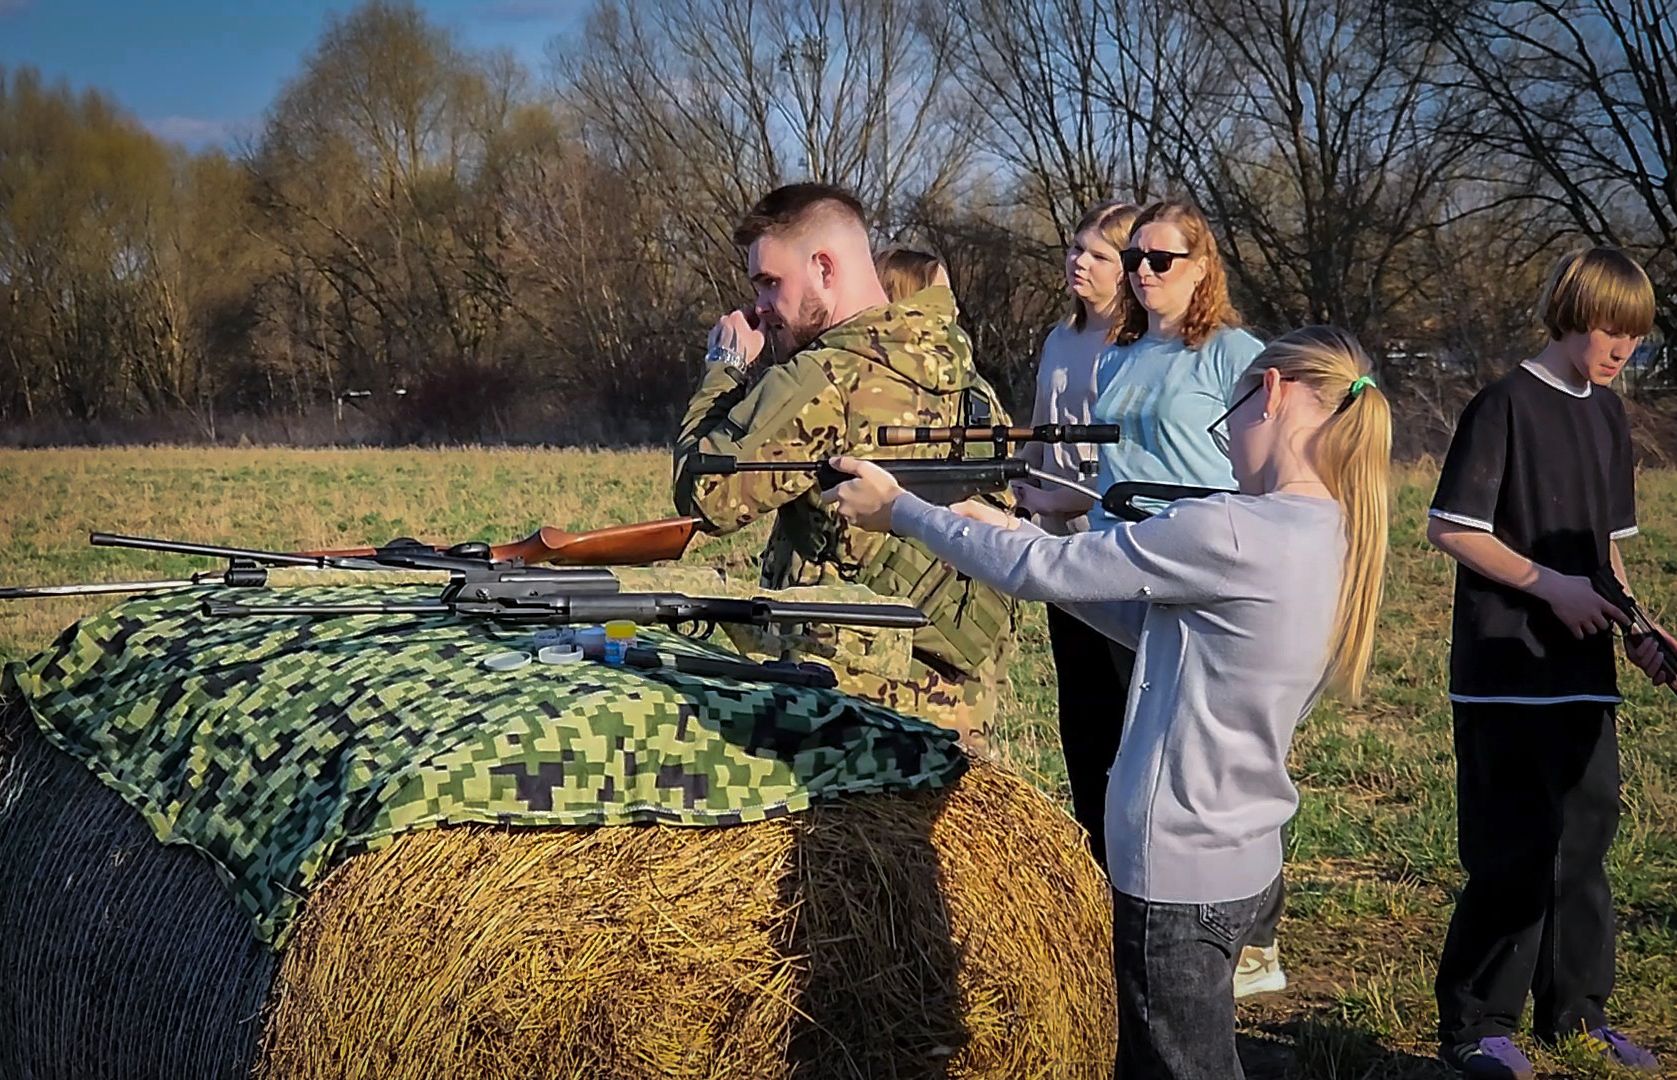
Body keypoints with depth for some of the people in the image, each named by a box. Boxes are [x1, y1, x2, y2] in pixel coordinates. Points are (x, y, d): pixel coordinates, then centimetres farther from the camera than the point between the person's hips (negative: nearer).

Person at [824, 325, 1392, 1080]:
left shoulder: (1228, 534, -23)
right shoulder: (1330, 541, 5)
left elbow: (1039, 574, -14)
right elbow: (1157, 631, 12)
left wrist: (898, 509, -1)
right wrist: (1017, 536, 11)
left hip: (1180, 876, -8)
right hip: (1239, 863, 9)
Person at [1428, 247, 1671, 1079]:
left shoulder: (1608, 415, 13)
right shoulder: (1505, 406, -10)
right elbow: (1449, 528, -14)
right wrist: (1550, 585, -16)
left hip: (1583, 669, 7)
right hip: (1507, 672, -7)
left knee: (1586, 839, 12)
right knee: (1514, 853, -5)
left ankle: (1575, 1011, 24)